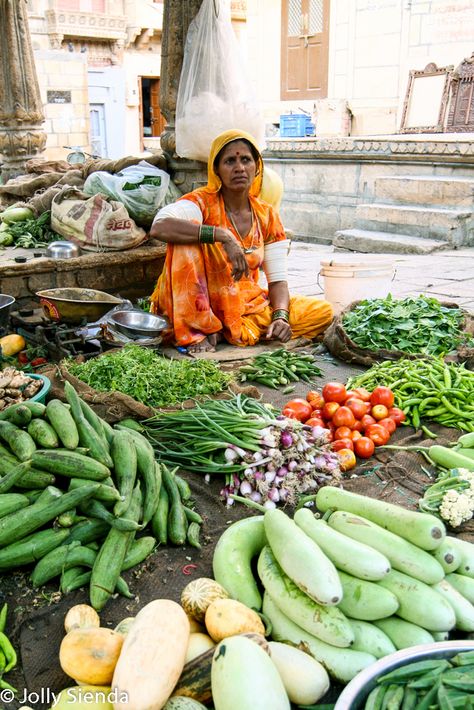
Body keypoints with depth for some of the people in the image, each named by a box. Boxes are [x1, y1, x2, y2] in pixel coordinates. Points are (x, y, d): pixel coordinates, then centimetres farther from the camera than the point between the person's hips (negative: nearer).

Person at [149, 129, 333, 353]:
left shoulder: (267, 216, 4)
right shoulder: (202, 202, -10)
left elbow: (277, 278, 1)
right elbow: (159, 227, -32)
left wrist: (280, 316, -19)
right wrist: (222, 236, -38)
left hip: (248, 304, 5)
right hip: (198, 307, -5)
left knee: (322, 312, -11)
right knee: (185, 240, -28)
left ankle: (223, 332, -15)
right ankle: (200, 330, -20)